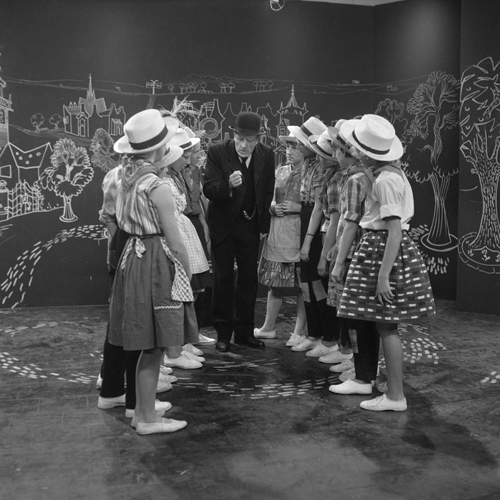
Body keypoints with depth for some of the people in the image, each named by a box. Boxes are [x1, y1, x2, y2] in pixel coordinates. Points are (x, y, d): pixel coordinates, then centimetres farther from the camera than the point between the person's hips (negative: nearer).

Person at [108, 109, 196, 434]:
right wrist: (188, 274, -3)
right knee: (154, 346, 3)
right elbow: (174, 240, -13)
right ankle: (147, 418, 14)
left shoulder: (126, 181, 7)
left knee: (148, 346, 16)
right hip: (157, 264, -8)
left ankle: (143, 410, 27)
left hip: (134, 258, 8)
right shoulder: (158, 187, -16)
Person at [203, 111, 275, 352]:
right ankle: (223, 333, 16)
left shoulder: (267, 155, -4)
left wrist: (264, 226, 4)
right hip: (223, 224, -3)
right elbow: (208, 189, -17)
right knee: (223, 279, 4)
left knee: (249, 278, 8)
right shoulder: (217, 152, -13)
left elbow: (268, 192, 4)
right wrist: (228, 185, -38)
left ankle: (244, 331, 21)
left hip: (251, 225, 3)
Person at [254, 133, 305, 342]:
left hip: (300, 232, -5)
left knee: (302, 284, 2)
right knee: (274, 282, 10)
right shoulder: (280, 171, 12)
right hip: (277, 231, 5)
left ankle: (299, 331, 13)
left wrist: (298, 207, -15)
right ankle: (269, 327, 22)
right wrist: (273, 207, 0)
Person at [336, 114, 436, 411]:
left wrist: (383, 275, -24)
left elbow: (395, 231, -22)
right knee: (386, 326, 13)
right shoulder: (394, 172, 11)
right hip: (382, 248, 10)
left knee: (386, 326, -2)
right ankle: (393, 389, 23)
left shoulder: (386, 180, -18)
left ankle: (396, 397, 7)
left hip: (383, 250, -10)